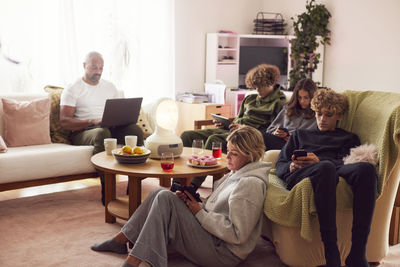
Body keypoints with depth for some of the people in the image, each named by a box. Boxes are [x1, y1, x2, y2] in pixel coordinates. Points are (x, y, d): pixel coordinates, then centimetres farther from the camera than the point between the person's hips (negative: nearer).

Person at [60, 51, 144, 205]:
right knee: (102, 133, -41)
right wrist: (92, 122, -21)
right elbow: (64, 122, -7)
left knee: (135, 129, -26)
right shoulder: (72, 90, 3)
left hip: (110, 128, 5)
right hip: (82, 132, -4)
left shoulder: (110, 87, 21)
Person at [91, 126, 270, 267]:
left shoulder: (250, 184, -18)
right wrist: (192, 201, -2)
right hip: (210, 233, 10)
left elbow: (237, 234, -23)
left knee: (165, 199, -19)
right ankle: (121, 240, 8)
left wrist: (200, 212, -15)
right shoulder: (235, 174, 13)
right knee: (160, 194, 3)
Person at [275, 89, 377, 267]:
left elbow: (346, 164, 10)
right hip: (298, 175, 0)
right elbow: (279, 166, 25)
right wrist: (292, 166, 0)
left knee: (366, 168, -36)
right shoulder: (300, 134, 37)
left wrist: (319, 161, -9)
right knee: (326, 168, -39)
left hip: (337, 172, 1)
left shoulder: (349, 138, 33)